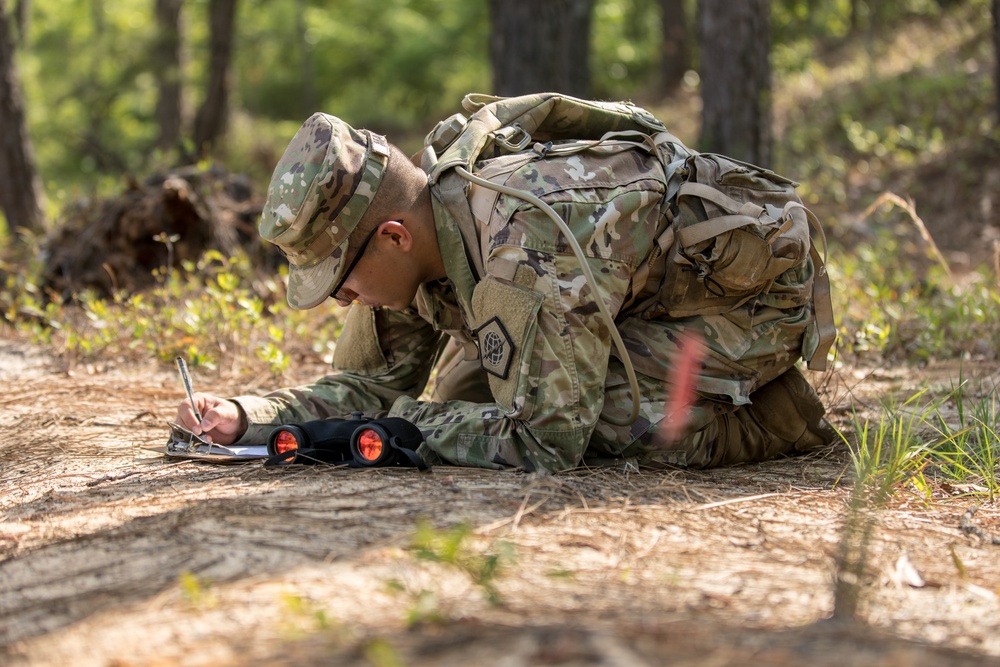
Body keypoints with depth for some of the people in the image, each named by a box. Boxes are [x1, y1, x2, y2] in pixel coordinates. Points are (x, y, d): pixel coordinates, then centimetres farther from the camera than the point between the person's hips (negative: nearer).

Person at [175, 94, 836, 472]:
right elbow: (379, 381, -1)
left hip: (757, 293, -8)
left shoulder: (528, 248, -38)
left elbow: (544, 441, -35)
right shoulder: (407, 239, -11)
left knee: (583, 413, -29)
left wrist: (399, 425, -26)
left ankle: (762, 415, -5)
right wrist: (248, 417, -16)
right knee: (461, 399, 0)